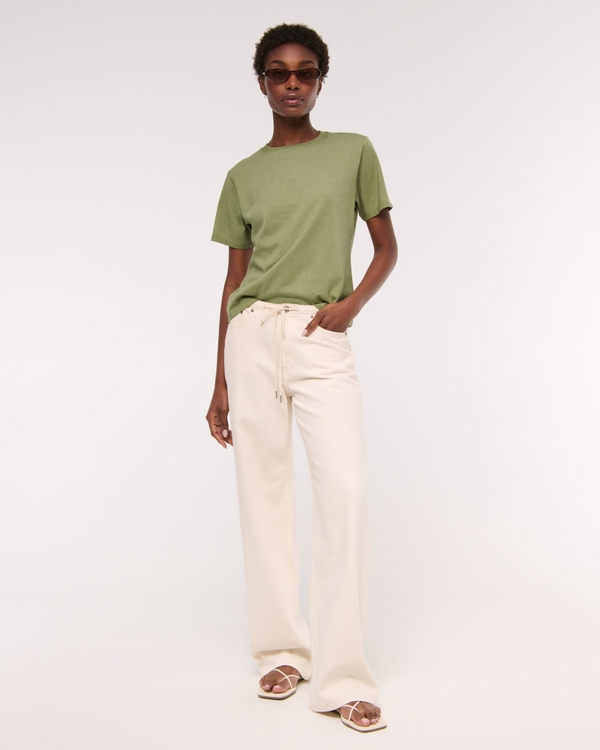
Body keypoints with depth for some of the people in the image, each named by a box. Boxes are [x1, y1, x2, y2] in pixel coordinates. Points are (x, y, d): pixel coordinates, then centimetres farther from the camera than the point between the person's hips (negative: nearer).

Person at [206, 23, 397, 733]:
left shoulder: (354, 152, 9)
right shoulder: (243, 176, 12)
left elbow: (387, 248, 12)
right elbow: (234, 280, 12)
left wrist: (353, 302, -8)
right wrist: (220, 384, 9)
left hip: (323, 341, -2)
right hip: (254, 336, 2)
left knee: (346, 492, -12)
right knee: (264, 490, 3)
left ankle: (343, 677, -5)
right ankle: (283, 650, 16)